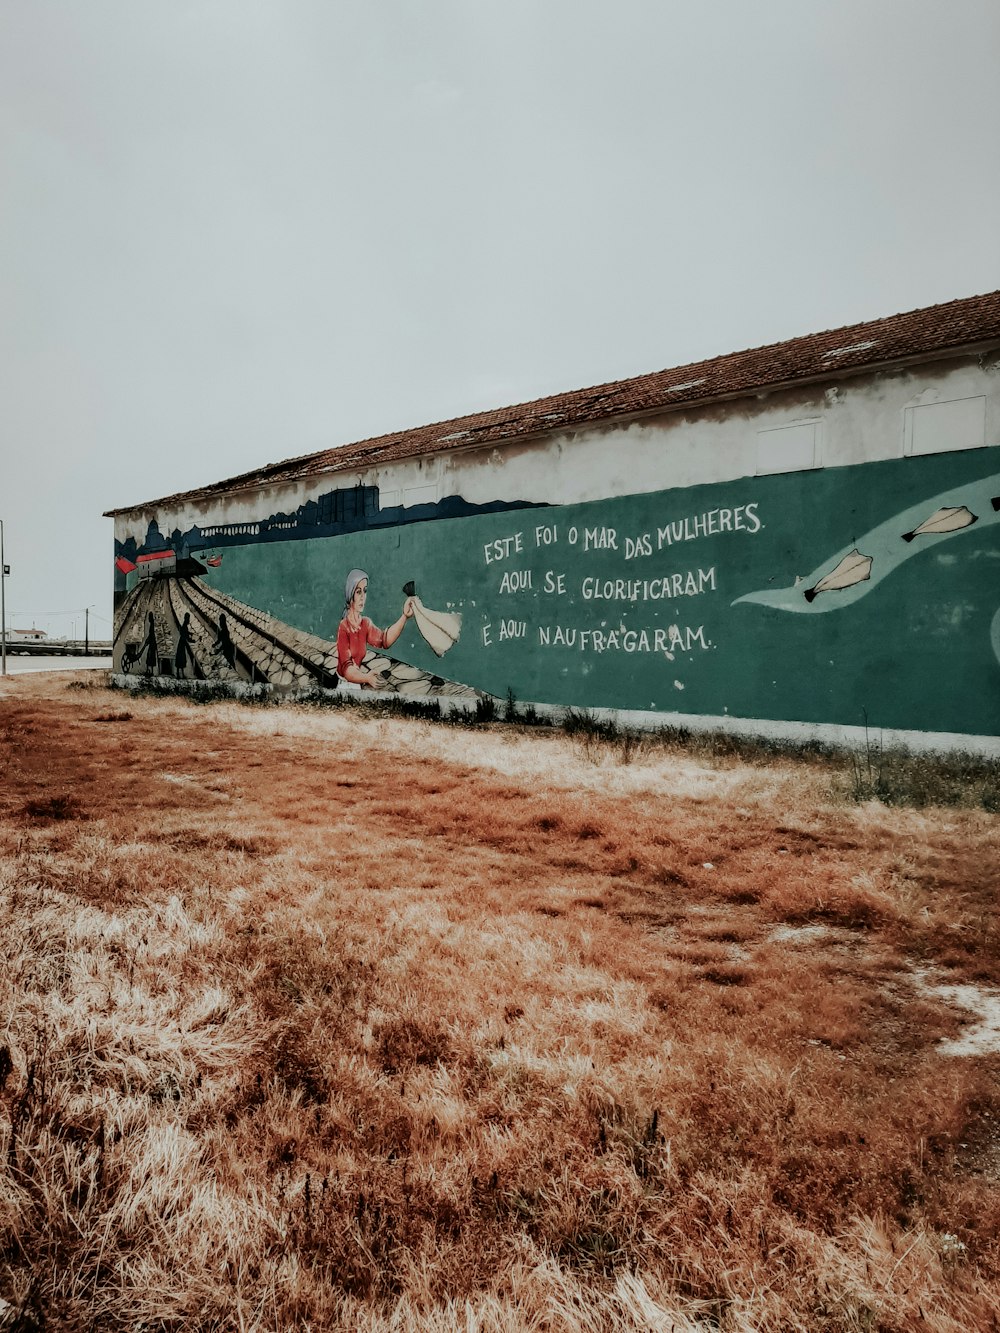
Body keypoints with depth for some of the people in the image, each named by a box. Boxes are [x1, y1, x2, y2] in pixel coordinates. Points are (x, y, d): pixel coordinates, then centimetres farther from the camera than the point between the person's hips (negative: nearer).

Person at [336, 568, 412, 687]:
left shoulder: (365, 623, 3)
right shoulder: (343, 627, -14)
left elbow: (384, 639, -16)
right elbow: (346, 669, -19)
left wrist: (404, 616, -27)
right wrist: (366, 678, -36)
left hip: (360, 677, 5)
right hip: (346, 683, -5)